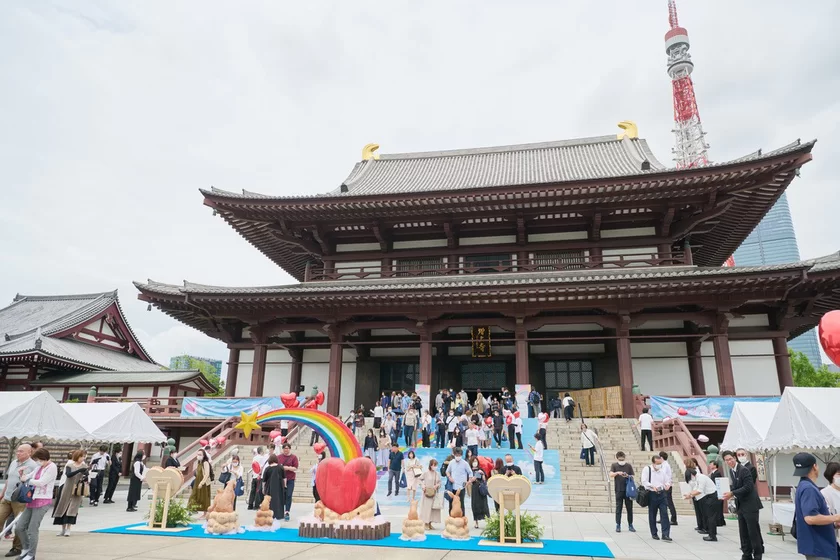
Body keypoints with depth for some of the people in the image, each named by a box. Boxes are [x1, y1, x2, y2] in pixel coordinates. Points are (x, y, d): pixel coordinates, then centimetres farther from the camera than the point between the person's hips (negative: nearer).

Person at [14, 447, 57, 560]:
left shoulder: (52, 467, -10)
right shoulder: (39, 468, 16)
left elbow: (41, 482, -17)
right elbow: (26, 478, 19)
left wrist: (26, 480, -4)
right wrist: (21, 473, -2)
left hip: (42, 502, -8)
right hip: (32, 501, 8)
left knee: (32, 530, -4)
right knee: (19, 527, 7)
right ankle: (26, 548, 28)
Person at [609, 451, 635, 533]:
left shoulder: (629, 466, 4)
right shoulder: (614, 465, 1)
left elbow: (633, 476, 6)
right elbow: (611, 475, -12)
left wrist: (628, 476, -15)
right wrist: (617, 473, -31)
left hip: (628, 490, 1)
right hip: (619, 490, -1)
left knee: (629, 508, 6)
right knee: (618, 508, 1)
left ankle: (630, 525, 17)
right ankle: (618, 525, 8)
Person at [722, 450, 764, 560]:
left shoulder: (744, 469, -17)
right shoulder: (731, 470, 8)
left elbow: (748, 487, -22)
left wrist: (732, 493, -22)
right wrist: (730, 494, -5)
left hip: (750, 505, -8)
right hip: (740, 505, 8)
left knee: (753, 532, -1)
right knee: (743, 532, 12)